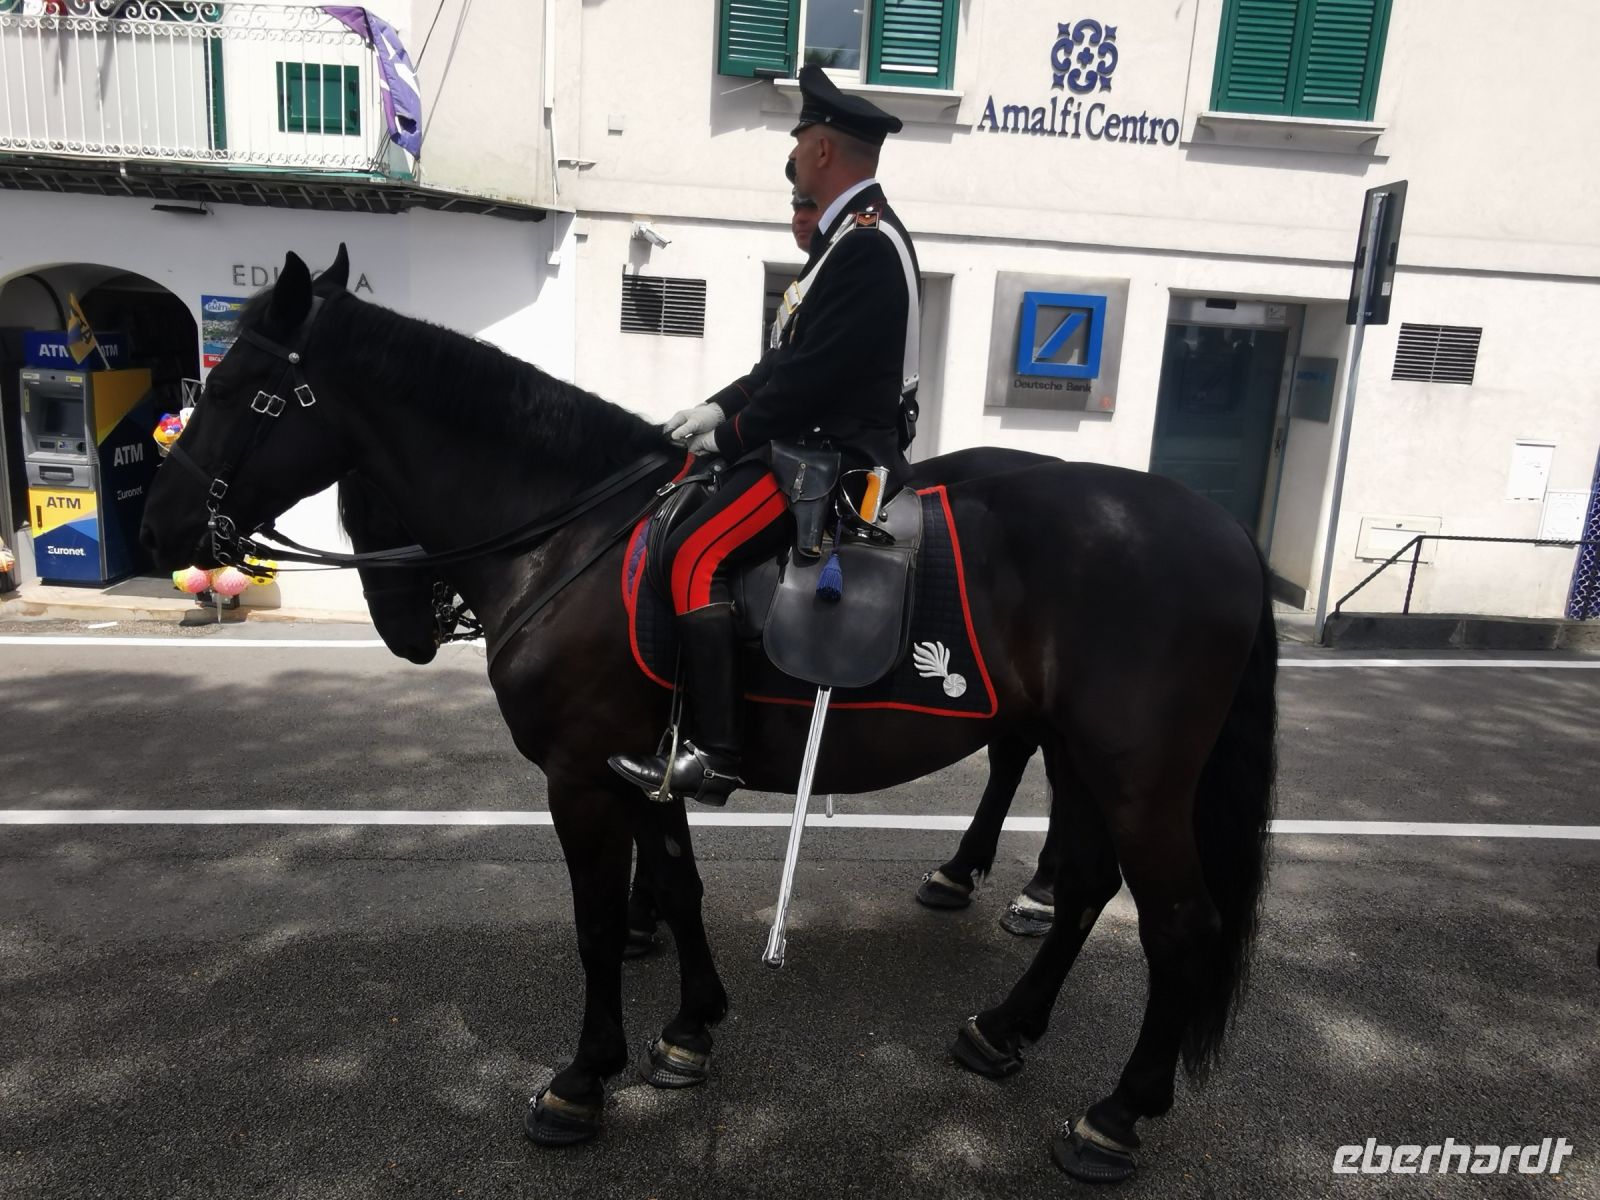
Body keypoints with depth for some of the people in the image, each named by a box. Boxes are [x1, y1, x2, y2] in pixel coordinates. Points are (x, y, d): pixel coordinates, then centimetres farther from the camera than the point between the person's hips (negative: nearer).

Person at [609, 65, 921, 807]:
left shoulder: (866, 244, -17)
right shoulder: (852, 232, 17)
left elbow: (813, 374, -22)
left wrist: (730, 435, -10)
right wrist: (723, 407, 7)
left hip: (837, 453, -11)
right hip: (819, 438, 11)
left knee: (695, 555, -21)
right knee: (692, 525, 17)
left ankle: (715, 753, -17)